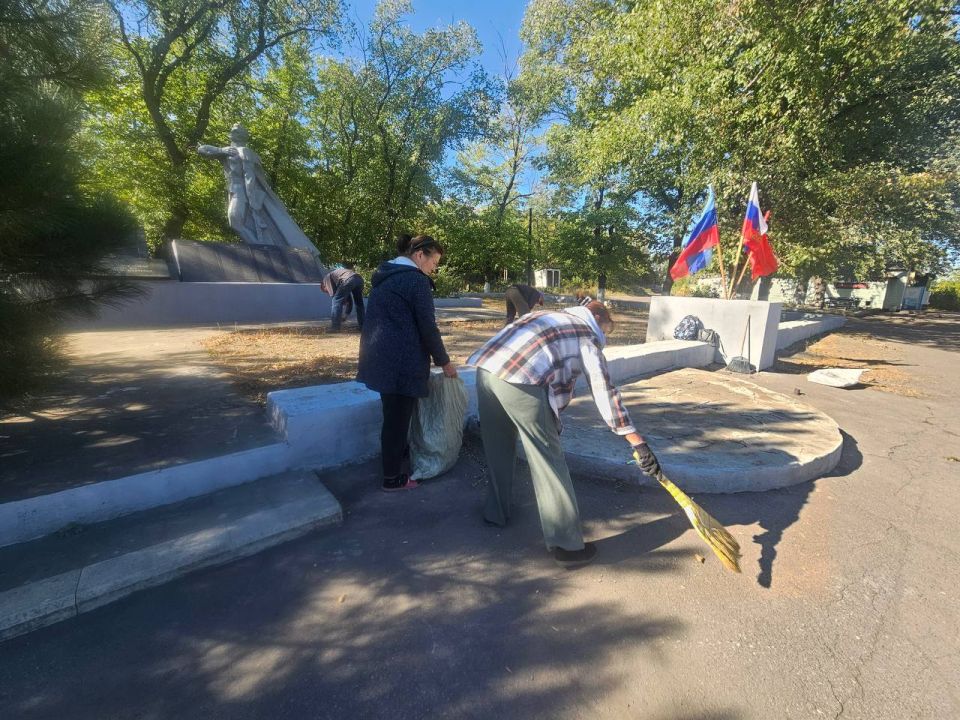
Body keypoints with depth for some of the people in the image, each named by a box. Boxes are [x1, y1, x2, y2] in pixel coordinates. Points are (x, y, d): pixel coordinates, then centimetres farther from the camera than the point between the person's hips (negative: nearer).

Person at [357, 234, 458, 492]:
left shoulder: (383, 275, 16)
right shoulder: (416, 280, -11)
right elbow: (427, 327, -14)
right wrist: (444, 362, -3)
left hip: (378, 355, 9)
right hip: (400, 359, -9)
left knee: (392, 413, 23)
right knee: (398, 417, 3)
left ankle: (397, 453, 43)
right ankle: (392, 478, 17)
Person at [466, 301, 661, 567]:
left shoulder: (548, 317, 34)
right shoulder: (587, 335, 14)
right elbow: (605, 392, 7)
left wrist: (550, 419, 45)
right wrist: (639, 444, 10)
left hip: (485, 369, 8)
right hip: (517, 379, -7)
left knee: (498, 446, 25)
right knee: (549, 461, 4)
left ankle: (495, 513, 41)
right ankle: (568, 545, 14)